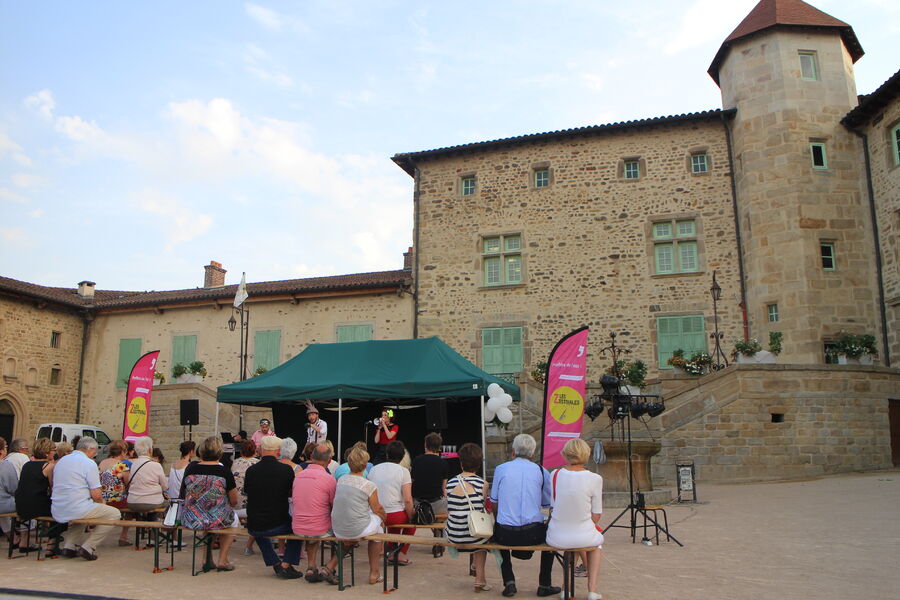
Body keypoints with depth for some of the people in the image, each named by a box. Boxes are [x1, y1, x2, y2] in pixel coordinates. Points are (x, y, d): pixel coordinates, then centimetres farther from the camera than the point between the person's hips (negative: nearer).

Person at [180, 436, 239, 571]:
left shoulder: (190, 469, -4)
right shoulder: (224, 472, -13)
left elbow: (182, 495, 11)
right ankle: (222, 560, 24)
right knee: (233, 519, 32)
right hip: (217, 520, -3)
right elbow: (234, 501, -6)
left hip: (190, 520, 4)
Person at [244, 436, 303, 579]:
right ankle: (286, 565, 16)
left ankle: (275, 563, 31)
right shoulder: (286, 469, -11)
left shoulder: (251, 470, -6)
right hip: (277, 525, -3)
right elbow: (292, 493, 6)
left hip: (253, 528, 3)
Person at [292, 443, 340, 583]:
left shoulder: (298, 475, 4)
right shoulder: (328, 478, -14)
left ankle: (311, 567, 22)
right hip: (321, 530, -6)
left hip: (297, 529, 6)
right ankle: (328, 568, 5)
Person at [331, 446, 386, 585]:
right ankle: (374, 573, 31)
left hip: (337, 530, 5)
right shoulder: (369, 486, -12)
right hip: (358, 530, -5)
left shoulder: (341, 480, 4)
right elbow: (377, 509, 1)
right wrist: (385, 517, 24)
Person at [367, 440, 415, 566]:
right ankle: (401, 553, 22)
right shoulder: (403, 471, -6)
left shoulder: (373, 469, 6)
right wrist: (411, 517, 3)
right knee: (412, 520, 27)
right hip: (395, 516, -5)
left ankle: (391, 550, 36)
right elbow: (407, 500, -13)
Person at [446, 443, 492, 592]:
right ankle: (480, 579, 36)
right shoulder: (483, 484, -10)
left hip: (453, 536, 3)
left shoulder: (450, 483, -1)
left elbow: (448, 513, 6)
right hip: (474, 536, -3)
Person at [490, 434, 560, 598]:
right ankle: (544, 585, 32)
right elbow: (548, 505, 9)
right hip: (533, 533, 0)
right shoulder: (541, 471, 5)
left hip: (505, 534, 0)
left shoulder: (500, 469, 4)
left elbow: (494, 504, 8)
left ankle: (509, 583, 23)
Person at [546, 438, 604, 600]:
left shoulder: (555, 475, -4)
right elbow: (596, 517, -5)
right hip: (583, 536, -2)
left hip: (556, 538, 2)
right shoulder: (595, 479, -11)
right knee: (597, 541, 34)